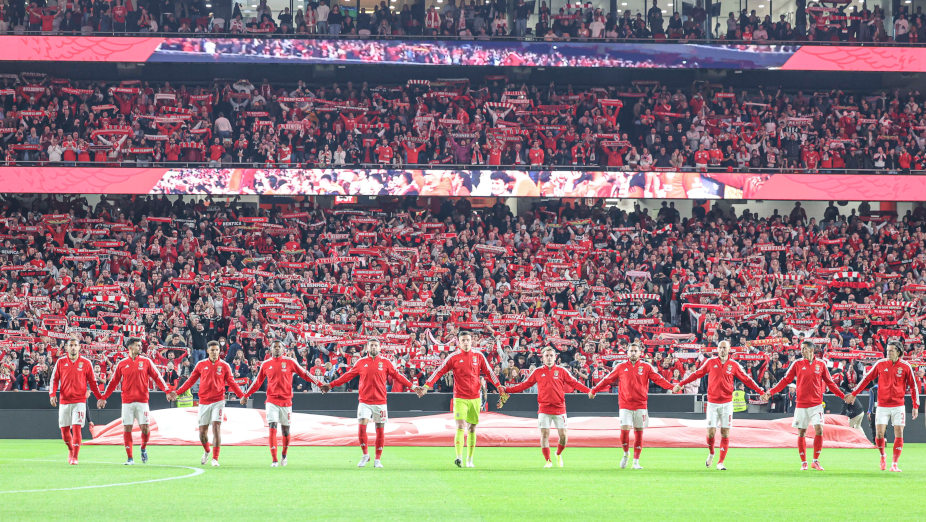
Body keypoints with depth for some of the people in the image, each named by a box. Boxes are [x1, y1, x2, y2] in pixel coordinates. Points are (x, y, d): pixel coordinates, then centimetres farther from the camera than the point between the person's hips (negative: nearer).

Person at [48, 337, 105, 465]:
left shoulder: (86, 363, 3)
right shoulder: (61, 362, 6)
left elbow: (92, 382, 9)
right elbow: (54, 380, 5)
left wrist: (100, 398, 6)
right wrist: (52, 394, -10)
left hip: (80, 401, -2)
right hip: (64, 401, 2)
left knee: (76, 428, -12)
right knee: (64, 430, 5)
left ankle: (75, 457, -8)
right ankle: (71, 450, 32)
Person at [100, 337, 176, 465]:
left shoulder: (146, 361, 6)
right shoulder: (122, 364, 7)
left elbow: (157, 377, 6)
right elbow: (113, 382, 14)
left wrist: (167, 391, -5)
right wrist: (104, 397, 12)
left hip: (142, 401, -1)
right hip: (127, 401, 1)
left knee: (145, 428, -7)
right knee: (127, 428, -2)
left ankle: (143, 448, 22)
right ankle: (130, 458, 4)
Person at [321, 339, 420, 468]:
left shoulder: (385, 362, 5)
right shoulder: (361, 363, 7)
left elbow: (397, 376, 6)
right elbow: (347, 376, 11)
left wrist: (412, 386, -3)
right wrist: (331, 385, 9)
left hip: (380, 403, 0)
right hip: (365, 402, 0)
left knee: (380, 430, 1)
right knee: (361, 427, -11)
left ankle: (377, 459, 11)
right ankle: (365, 455, 8)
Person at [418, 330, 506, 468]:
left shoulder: (478, 356, 6)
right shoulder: (454, 357, -1)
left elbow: (488, 372, 14)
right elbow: (439, 372, -2)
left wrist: (499, 386, 5)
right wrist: (426, 386, -11)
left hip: (475, 398, 3)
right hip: (460, 398, -3)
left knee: (472, 429, 7)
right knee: (460, 427, -16)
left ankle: (470, 459, 13)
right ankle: (459, 457, -24)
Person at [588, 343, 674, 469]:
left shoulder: (646, 367, 6)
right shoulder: (621, 367, 7)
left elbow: (658, 378, -3)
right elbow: (608, 380, 12)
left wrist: (671, 387, -18)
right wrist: (594, 390, 12)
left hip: (640, 405, 0)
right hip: (625, 405, 0)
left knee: (639, 432, 1)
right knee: (625, 429, -12)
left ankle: (636, 461, 10)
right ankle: (626, 453, 14)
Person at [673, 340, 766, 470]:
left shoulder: (734, 365, 3)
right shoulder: (711, 362, 3)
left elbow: (746, 379, 8)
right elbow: (697, 374, 10)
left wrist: (761, 392, 3)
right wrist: (680, 384, 10)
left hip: (726, 403, 0)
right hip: (712, 403, 0)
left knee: (725, 433, -2)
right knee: (711, 431, -6)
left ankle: (721, 462, 2)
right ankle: (711, 453, 23)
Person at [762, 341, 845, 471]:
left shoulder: (821, 364, 5)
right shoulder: (797, 364, 4)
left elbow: (830, 383, 13)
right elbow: (786, 380, 5)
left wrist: (843, 396, 9)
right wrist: (770, 392, -2)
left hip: (816, 404, 0)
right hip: (801, 404, 0)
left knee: (819, 430, -12)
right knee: (801, 433, 1)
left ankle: (815, 461, 0)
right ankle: (803, 462, 11)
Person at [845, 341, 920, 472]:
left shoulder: (905, 367, -2)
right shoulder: (881, 364, 0)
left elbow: (913, 386, 5)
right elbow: (866, 379, 9)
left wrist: (915, 406, 2)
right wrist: (853, 394, 8)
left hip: (898, 406, 0)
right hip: (882, 406, 0)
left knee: (899, 434, -4)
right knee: (879, 434, -7)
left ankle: (894, 464, 4)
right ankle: (882, 456, 19)